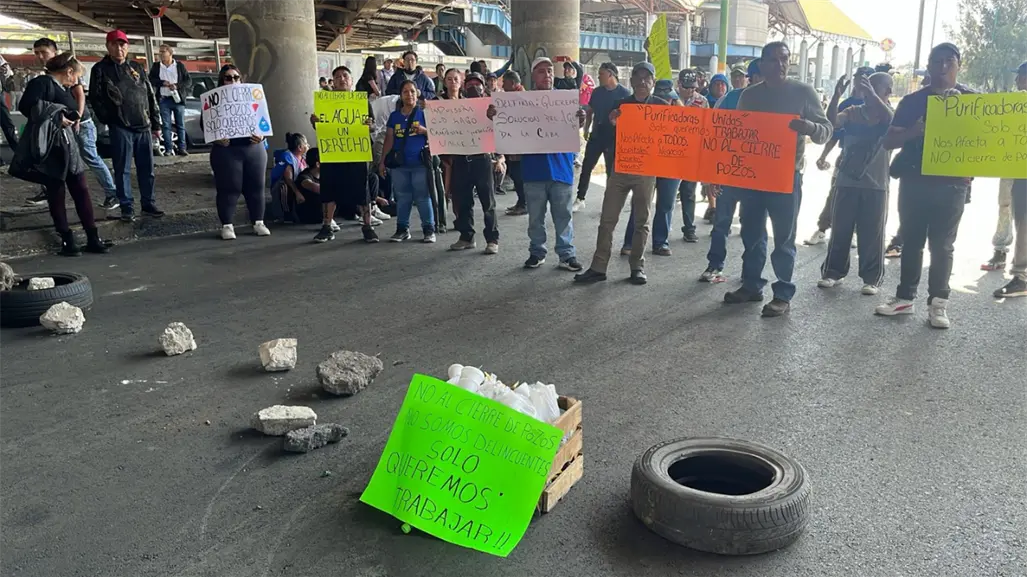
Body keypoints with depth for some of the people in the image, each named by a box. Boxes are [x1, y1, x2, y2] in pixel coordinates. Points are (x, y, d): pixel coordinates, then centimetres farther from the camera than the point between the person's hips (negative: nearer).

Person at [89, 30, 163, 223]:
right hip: (120, 128, -3)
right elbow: (95, 98, 0)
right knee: (123, 169, 0)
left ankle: (149, 204, 17)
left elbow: (151, 96, 15)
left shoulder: (137, 68, 16)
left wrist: (156, 122, 11)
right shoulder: (100, 69, 5)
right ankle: (126, 207, 6)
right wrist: (108, 120, -8)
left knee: (147, 168, 7)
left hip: (143, 126, 4)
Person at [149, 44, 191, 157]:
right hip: (164, 100, 1)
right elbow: (151, 80, 4)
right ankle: (168, 149, 1)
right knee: (166, 125, -1)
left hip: (178, 99, -1)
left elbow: (189, 81, 1)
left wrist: (177, 86, -14)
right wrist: (162, 82, -12)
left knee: (181, 125, -1)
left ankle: (182, 148, 2)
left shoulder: (179, 65, 5)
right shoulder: (156, 66, 10)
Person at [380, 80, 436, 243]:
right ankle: (402, 229, 14)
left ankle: (429, 230, 1)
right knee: (402, 197, 7)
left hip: (420, 163, -3)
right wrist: (382, 161, 8)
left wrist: (424, 130, -19)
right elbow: (389, 139, 13)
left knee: (423, 196, -3)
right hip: (398, 163, 3)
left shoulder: (424, 113, 3)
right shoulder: (394, 115, 12)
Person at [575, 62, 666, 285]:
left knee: (642, 221, 6)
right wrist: (612, 124, -15)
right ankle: (598, 267, 4)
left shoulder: (662, 105, 3)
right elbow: (610, 136, 6)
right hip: (620, 167, 2)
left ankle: (637, 266, 15)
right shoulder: (621, 105, 8)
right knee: (607, 219, 0)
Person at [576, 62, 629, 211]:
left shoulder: (624, 93, -8)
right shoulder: (597, 92, 6)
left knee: (611, 171, 6)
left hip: (614, 139, -4)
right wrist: (586, 129, 5)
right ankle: (580, 199, 11)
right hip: (596, 136, 4)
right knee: (586, 167, 3)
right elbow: (589, 111, 15)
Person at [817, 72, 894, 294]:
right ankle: (833, 272, 18)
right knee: (840, 229, 8)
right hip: (846, 181, 2)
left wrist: (871, 94, -33)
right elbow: (832, 122, -11)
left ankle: (872, 278, 10)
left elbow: (891, 120, -24)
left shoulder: (890, 115, 0)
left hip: (876, 185, -2)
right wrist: (837, 95, -25)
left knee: (872, 234, 2)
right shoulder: (853, 112, 7)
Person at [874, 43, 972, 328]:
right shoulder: (912, 100, 6)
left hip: (951, 183, -1)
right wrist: (914, 131, -20)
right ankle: (905, 297, 16)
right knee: (911, 241, 8)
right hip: (914, 181, 2)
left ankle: (938, 302, 7)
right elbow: (889, 141, 0)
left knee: (941, 245, 1)